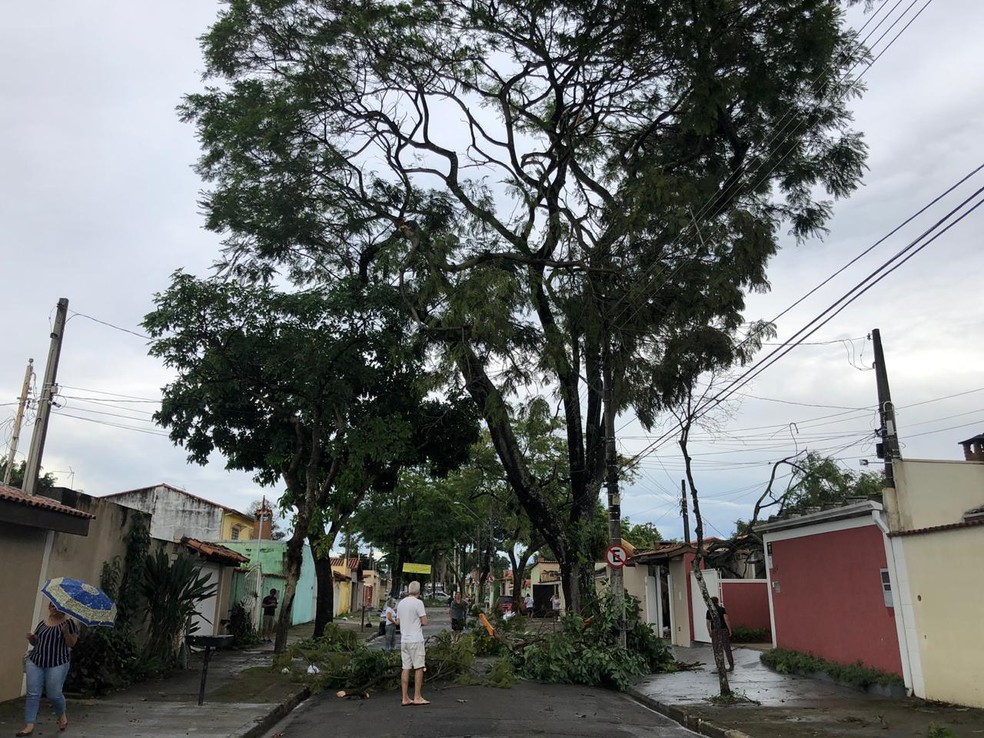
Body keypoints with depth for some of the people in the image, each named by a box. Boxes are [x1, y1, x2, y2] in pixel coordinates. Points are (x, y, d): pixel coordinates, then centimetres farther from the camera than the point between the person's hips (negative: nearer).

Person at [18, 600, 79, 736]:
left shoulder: (69, 622, -3)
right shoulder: (43, 623, 12)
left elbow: (72, 644, -7)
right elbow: (36, 642, 21)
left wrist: (66, 632, -23)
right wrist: (32, 638, -1)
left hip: (57, 664, -4)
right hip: (35, 662, 5)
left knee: (54, 695, 1)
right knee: (33, 694, -2)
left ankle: (62, 715, 28)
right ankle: (29, 725, 3)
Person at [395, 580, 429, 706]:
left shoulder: (401, 603, 11)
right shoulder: (418, 602, -10)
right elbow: (424, 622, -12)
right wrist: (419, 622, 8)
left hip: (404, 640, 7)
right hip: (415, 640, -7)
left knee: (406, 668, 7)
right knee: (419, 667, -1)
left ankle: (405, 698, 8)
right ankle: (417, 697, -1)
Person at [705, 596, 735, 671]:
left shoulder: (709, 611, 4)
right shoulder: (722, 609, -3)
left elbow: (708, 623, 4)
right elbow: (726, 620, -12)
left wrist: (710, 633, 15)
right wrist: (730, 630, -6)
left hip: (715, 631, 1)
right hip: (723, 630, -1)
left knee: (717, 650, 8)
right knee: (727, 649, 6)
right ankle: (731, 665, 9)